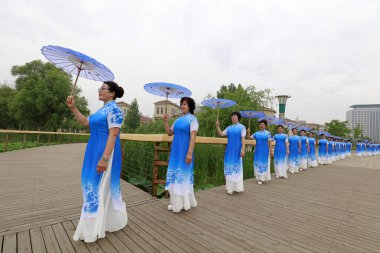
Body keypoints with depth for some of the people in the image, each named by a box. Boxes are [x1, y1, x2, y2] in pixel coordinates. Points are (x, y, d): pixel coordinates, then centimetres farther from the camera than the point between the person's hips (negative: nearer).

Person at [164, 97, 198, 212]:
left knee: (183, 175, 0)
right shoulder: (178, 120, 13)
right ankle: (176, 202, 24)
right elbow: (169, 133, 12)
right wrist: (165, 121, -1)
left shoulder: (192, 119, -7)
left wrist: (190, 153, -22)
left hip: (185, 151, -7)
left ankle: (183, 202, 15)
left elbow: (193, 137, -15)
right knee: (175, 174, 11)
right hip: (176, 151, 7)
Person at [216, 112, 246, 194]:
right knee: (229, 167, 7)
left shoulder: (241, 127, -1)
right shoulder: (229, 128, 11)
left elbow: (243, 139, -8)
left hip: (237, 150, -4)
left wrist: (243, 150, -16)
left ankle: (237, 187, 14)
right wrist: (218, 127, -13)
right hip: (229, 150, 4)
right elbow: (221, 134, 2)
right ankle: (230, 187, 17)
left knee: (237, 167, 3)